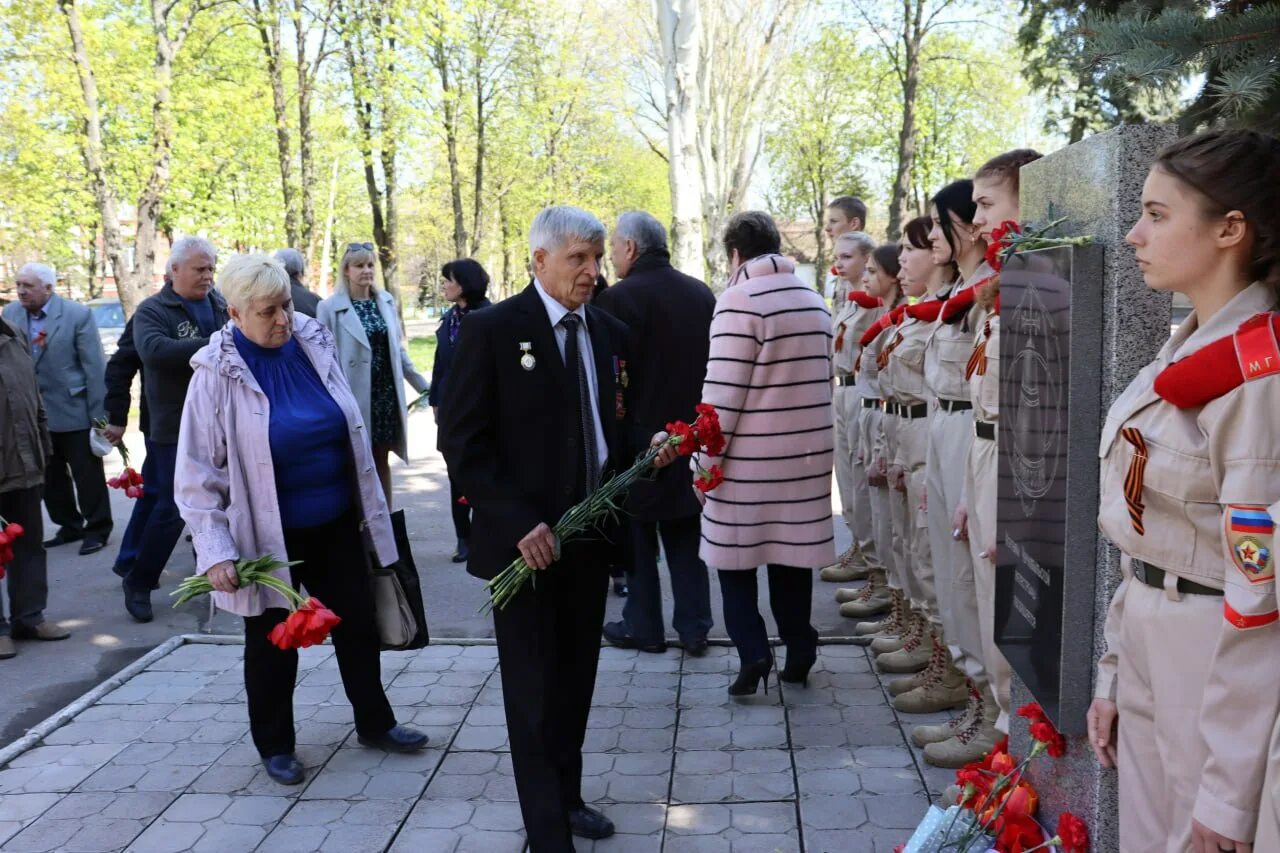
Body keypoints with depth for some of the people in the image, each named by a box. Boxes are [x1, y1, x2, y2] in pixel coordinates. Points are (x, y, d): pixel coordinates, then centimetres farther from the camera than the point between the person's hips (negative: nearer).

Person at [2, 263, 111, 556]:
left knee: (87, 476, 4)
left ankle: (97, 529, 17)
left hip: (74, 410, -5)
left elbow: (94, 366, -11)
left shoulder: (77, 314, -11)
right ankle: (69, 526, 29)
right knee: (50, 478, 15)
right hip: (33, 413, 5)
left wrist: (99, 413, -13)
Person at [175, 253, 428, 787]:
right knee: (272, 644, 12)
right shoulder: (217, 373, -15)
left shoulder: (315, 345, -3)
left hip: (336, 525, 4)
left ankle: (375, 723, 34)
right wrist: (216, 551, -19)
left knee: (358, 626, 15)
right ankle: (275, 744, 32)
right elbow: (197, 473, -12)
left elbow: (351, 433, 8)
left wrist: (368, 509, 10)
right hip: (269, 535, -4)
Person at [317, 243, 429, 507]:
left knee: (382, 461, 12)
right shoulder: (330, 307, -7)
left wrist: (424, 386, 12)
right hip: (354, 397, -4)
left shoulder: (386, 301, 7)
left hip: (385, 394, 4)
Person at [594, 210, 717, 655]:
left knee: (637, 536, 8)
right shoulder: (701, 293, 5)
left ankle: (643, 627, 17)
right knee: (685, 535, 14)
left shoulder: (619, 298, -15)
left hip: (640, 435, -6)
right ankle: (694, 628, 17)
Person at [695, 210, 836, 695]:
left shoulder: (740, 300, -13)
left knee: (735, 555, 7)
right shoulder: (814, 301, 10)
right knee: (790, 553, 14)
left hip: (749, 457, -6)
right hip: (805, 453, 6)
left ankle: (753, 652, 0)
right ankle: (799, 654, 19)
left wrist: (706, 462, -10)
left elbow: (723, 392, -16)